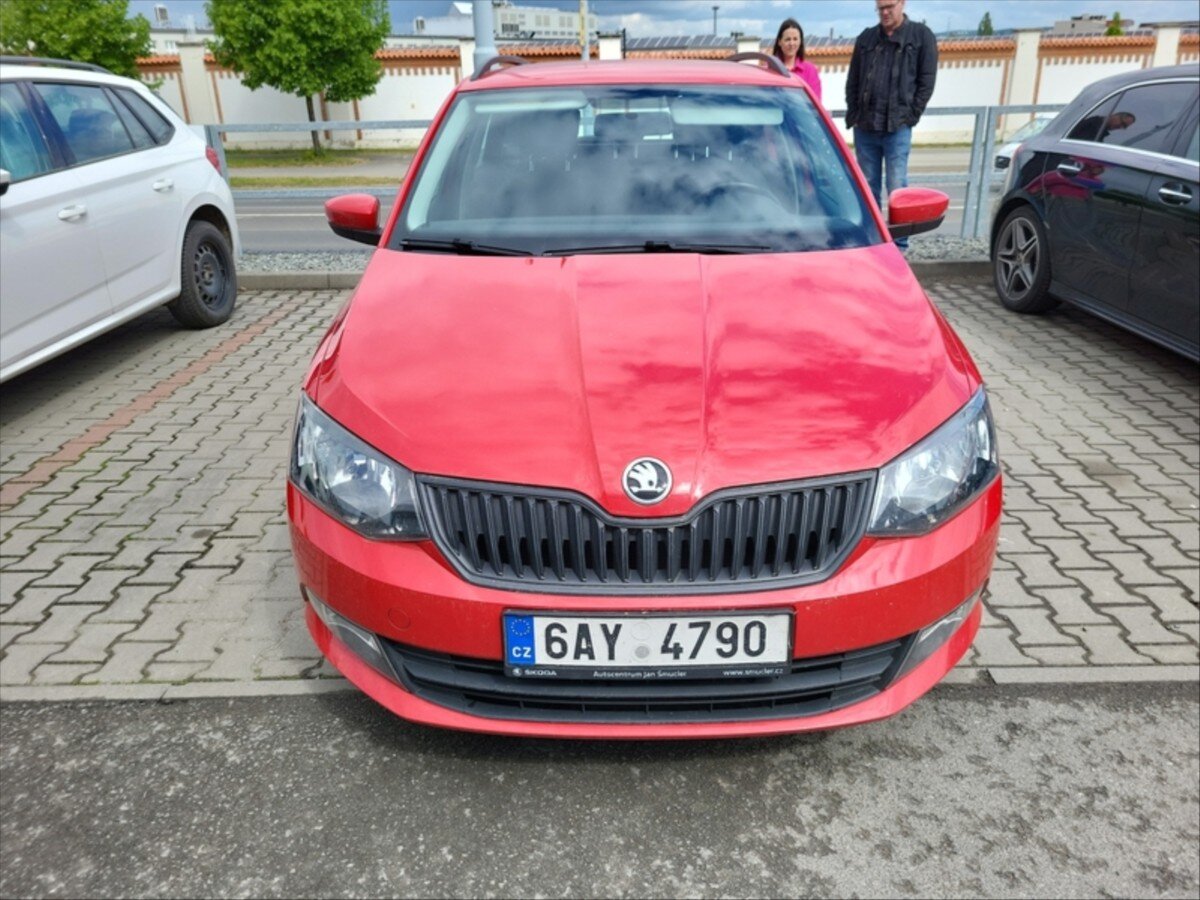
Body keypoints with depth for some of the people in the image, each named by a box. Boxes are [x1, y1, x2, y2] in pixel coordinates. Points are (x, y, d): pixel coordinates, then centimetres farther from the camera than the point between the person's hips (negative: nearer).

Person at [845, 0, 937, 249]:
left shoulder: (921, 36, 4)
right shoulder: (866, 38, 14)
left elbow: (927, 81, 1)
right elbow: (852, 81, 15)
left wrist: (910, 115, -7)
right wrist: (853, 115, 5)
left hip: (897, 128, -4)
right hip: (865, 128, 4)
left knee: (896, 187, -5)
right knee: (868, 187, 7)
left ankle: (899, 244, 2)